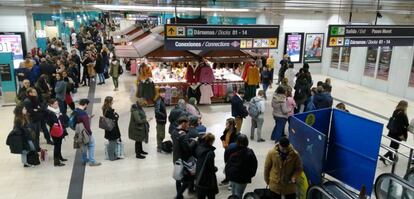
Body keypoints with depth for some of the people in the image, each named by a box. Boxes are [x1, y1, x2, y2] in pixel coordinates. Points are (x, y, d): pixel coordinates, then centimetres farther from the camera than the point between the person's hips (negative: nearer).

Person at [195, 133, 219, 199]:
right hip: (208, 181, -6)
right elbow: (211, 168, -20)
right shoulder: (210, 153, -23)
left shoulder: (199, 148, -3)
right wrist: (215, 168, -1)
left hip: (199, 178, 6)